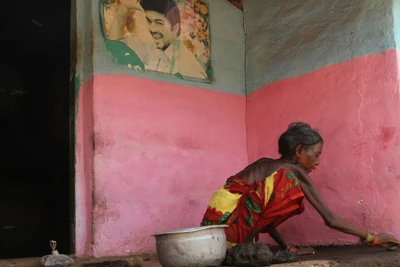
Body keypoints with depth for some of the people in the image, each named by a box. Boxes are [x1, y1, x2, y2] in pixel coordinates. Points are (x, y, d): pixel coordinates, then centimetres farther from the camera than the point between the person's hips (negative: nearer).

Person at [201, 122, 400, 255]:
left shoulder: (266, 165, 18)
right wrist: (371, 238, 8)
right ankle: (245, 244, -14)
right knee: (285, 181, -17)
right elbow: (331, 219, -3)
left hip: (216, 226, 9)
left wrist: (288, 248, 22)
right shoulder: (292, 171, -4)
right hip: (225, 224, -9)